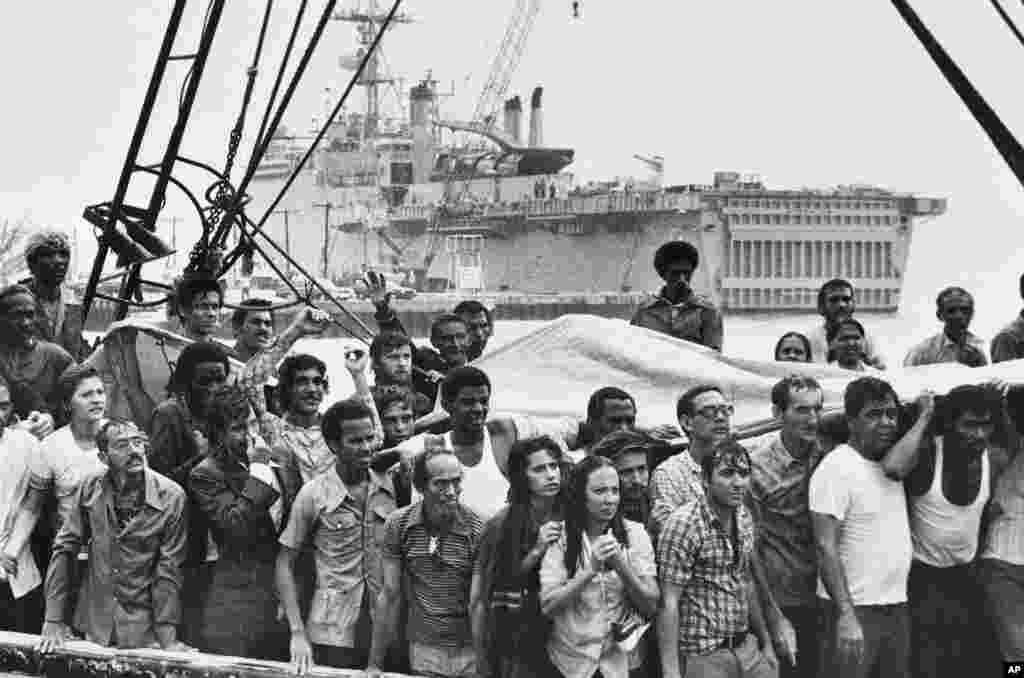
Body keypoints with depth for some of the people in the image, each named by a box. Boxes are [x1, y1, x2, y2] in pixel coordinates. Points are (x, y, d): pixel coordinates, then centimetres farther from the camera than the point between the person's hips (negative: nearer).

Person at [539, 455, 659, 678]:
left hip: (622, 660, 1)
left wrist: (620, 565, -24)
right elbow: (547, 606, -16)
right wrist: (591, 570, -26)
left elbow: (651, 605, -8)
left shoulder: (634, 534, -5)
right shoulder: (559, 538, -8)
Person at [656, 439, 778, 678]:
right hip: (704, 656, -7)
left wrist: (766, 642, 19)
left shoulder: (744, 518, 6)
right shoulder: (684, 524, -16)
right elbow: (668, 603, -18)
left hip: (747, 647, 7)